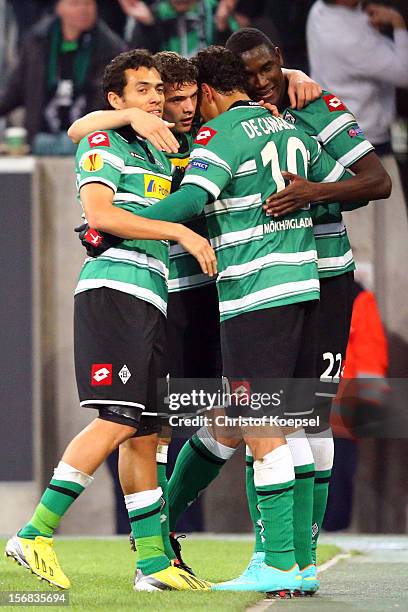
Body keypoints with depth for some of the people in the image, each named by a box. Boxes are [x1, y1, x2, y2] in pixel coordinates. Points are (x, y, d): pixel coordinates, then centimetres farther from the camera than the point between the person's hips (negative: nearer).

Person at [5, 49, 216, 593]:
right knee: (118, 421, -18)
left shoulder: (158, 155, 25)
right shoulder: (103, 144, 1)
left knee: (144, 434, 6)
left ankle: (153, 562, 5)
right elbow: (99, 213, -13)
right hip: (113, 288, -9)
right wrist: (180, 232, -16)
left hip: (149, 301, 9)